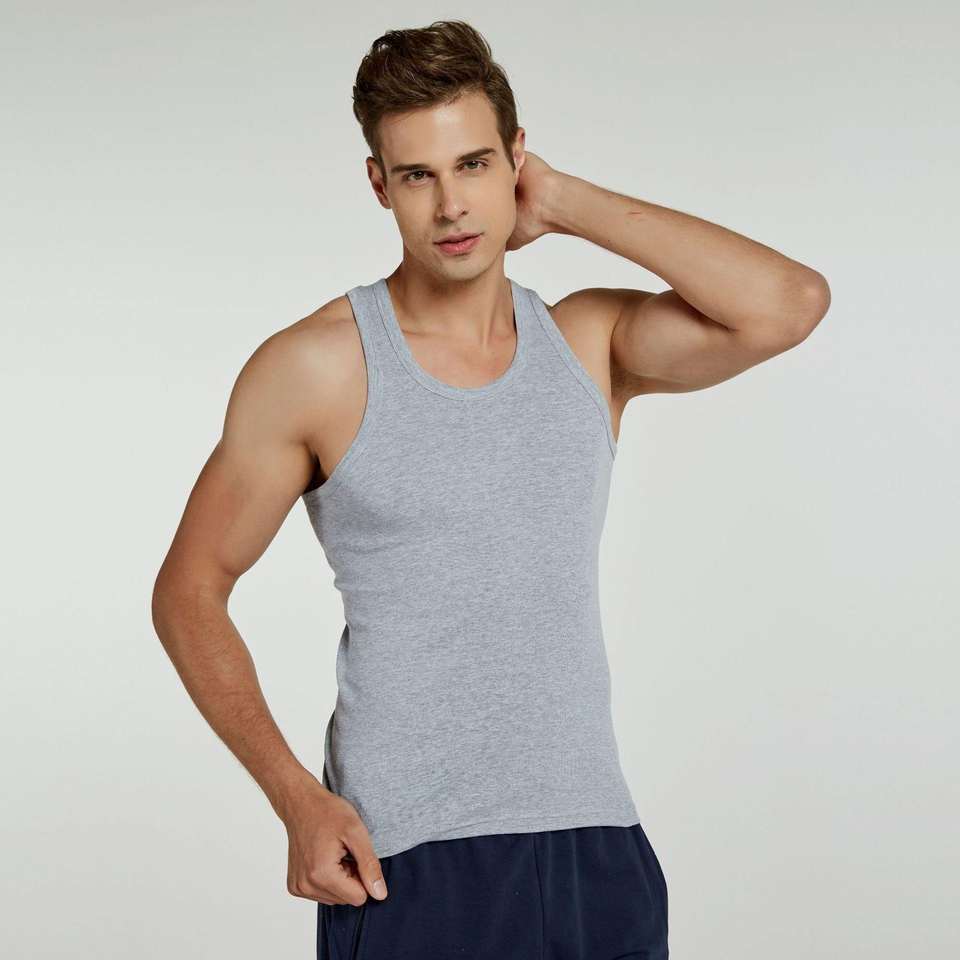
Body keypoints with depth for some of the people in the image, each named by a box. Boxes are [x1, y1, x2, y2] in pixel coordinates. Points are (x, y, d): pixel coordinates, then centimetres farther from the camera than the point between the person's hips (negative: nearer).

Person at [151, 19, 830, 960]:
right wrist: (297, 799, -11)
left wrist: (567, 203, -7)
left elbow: (787, 304, -13)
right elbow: (189, 590, 0)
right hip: (405, 867, -3)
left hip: (597, 851, 3)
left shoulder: (591, 345, 4)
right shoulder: (315, 368, -5)